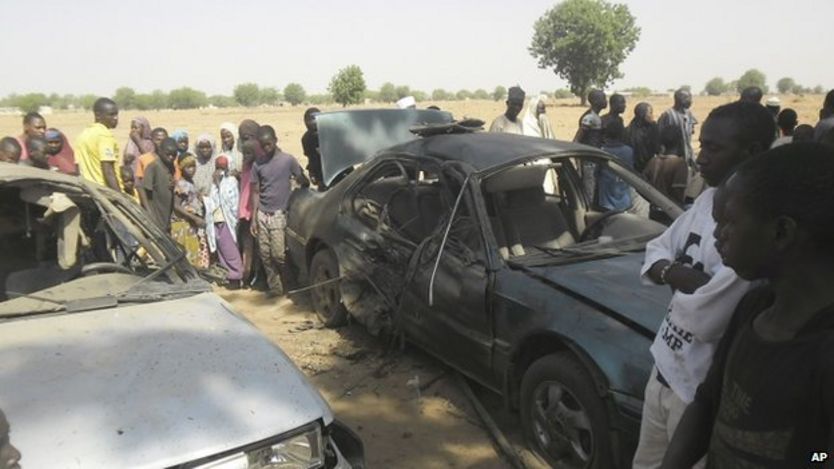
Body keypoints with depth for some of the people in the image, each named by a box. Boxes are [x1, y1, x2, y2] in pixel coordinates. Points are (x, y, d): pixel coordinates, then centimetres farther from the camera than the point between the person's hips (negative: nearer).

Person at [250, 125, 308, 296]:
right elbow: (256, 192, 8)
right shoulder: (257, 164, 6)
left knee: (278, 254, -7)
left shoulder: (288, 160, -4)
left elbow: (303, 182, 6)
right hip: (262, 215, 4)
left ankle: (289, 284, 15)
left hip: (278, 214, -3)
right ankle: (275, 288, 15)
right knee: (265, 254, 3)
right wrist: (253, 218, 4)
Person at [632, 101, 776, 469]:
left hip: (702, 390, -8)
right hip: (664, 367, 8)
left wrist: (671, 275, -10)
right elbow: (654, 252, 8)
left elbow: (705, 316, -29)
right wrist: (678, 273, -14)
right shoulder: (708, 199, 2)